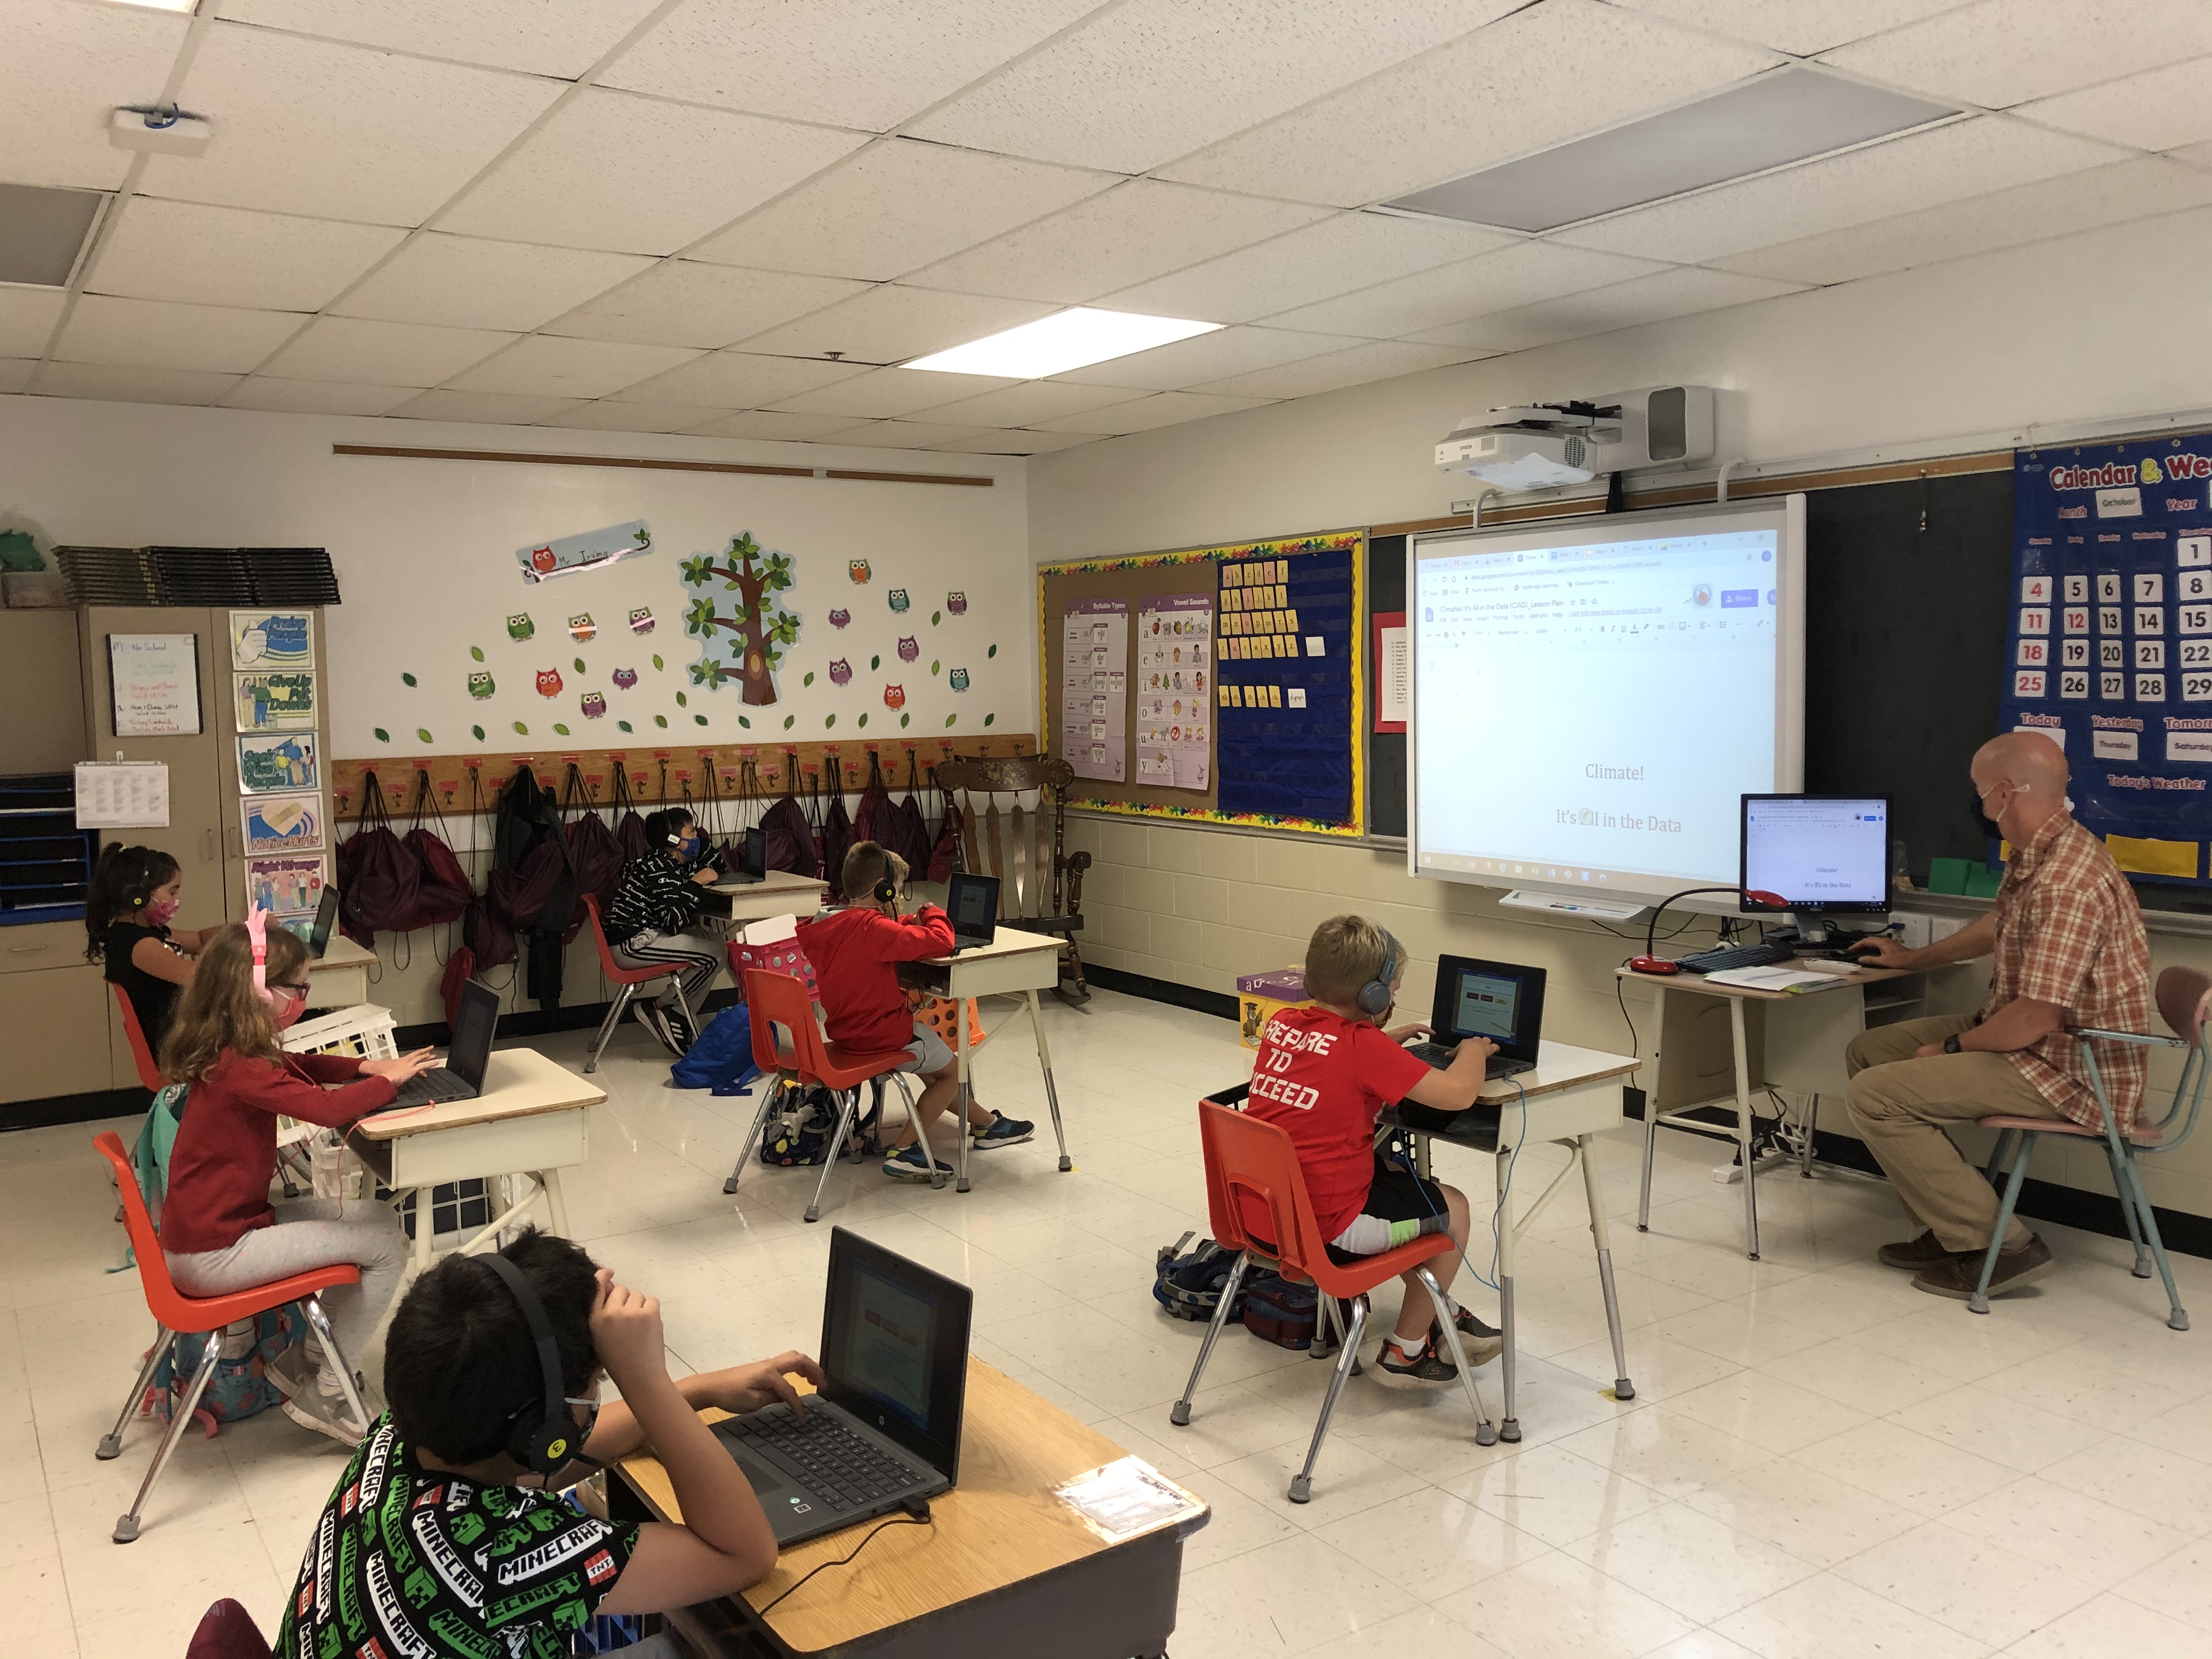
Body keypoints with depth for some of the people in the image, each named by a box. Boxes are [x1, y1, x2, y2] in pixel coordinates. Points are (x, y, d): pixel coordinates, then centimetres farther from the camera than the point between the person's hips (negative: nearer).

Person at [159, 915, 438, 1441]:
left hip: (219, 1221, 10)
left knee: (378, 1221, 12)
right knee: (385, 1243, -6)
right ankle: (323, 1397, 6)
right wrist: (389, 1080, -16)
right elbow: (327, 1108, -33)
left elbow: (300, 1066, 22)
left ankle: (302, 1359, 19)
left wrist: (367, 1067, 6)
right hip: (213, 1255, -10)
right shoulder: (239, 1069, -25)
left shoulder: (229, 1053, 5)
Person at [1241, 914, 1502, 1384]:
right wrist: (1473, 1050, 2)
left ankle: (1441, 1314, 42)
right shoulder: (1365, 1046, -16)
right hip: (1325, 1230, -8)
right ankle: (1405, 1351, 23)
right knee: (1453, 1208, 14)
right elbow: (1458, 1093, -18)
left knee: (1393, 1174, 31)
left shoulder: (1281, 1024, 5)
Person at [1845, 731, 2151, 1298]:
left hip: (2070, 1070, -11)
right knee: (1869, 1051, 13)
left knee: (1874, 1097, -18)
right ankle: (1948, 1227, 15)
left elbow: (2037, 1018, -29)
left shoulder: (2067, 883, -28)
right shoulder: (2035, 857, 6)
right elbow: (1998, 928, 27)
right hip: (2028, 1039, 11)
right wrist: (1913, 958, 39)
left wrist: (1953, 1047, -13)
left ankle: (1998, 1245, -8)